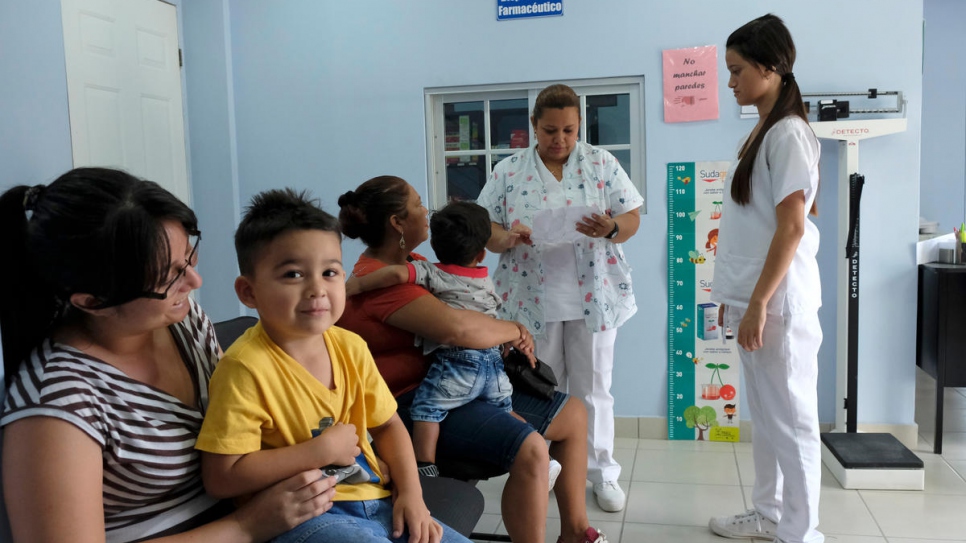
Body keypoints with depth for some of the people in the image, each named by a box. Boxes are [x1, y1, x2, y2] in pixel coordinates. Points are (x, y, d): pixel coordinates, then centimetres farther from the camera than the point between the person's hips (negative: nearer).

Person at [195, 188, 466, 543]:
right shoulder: (246, 367, -18)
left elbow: (387, 425, 13)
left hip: (374, 501, 6)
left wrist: (411, 493, -2)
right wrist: (320, 451, -19)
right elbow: (222, 478, -20)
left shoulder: (350, 347, 1)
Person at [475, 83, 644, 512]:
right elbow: (484, 229, 1)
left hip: (592, 296, 0)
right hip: (533, 299, 0)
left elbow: (631, 218, 1)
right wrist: (507, 237, -22)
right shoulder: (508, 171, 2)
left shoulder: (601, 163, 2)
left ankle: (602, 473, 23)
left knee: (593, 388, 8)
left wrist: (611, 228, -21)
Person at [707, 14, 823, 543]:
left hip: (777, 301, -9)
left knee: (790, 419, 0)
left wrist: (758, 303, -20)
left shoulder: (788, 133, -13)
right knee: (765, 415, 16)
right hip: (753, 297, 9)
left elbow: (792, 227, -19)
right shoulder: (762, 132, 14)